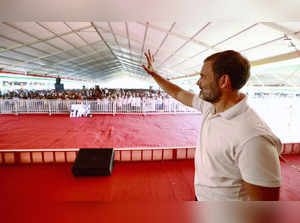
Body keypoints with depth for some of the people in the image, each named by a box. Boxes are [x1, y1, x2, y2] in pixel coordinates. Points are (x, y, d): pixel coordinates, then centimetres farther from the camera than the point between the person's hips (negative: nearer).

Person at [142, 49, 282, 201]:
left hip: (224, 199, -6)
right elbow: (178, 94, 6)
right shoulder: (209, 106, -7)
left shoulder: (253, 138, -32)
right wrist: (154, 74, 12)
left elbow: (266, 200, -26)